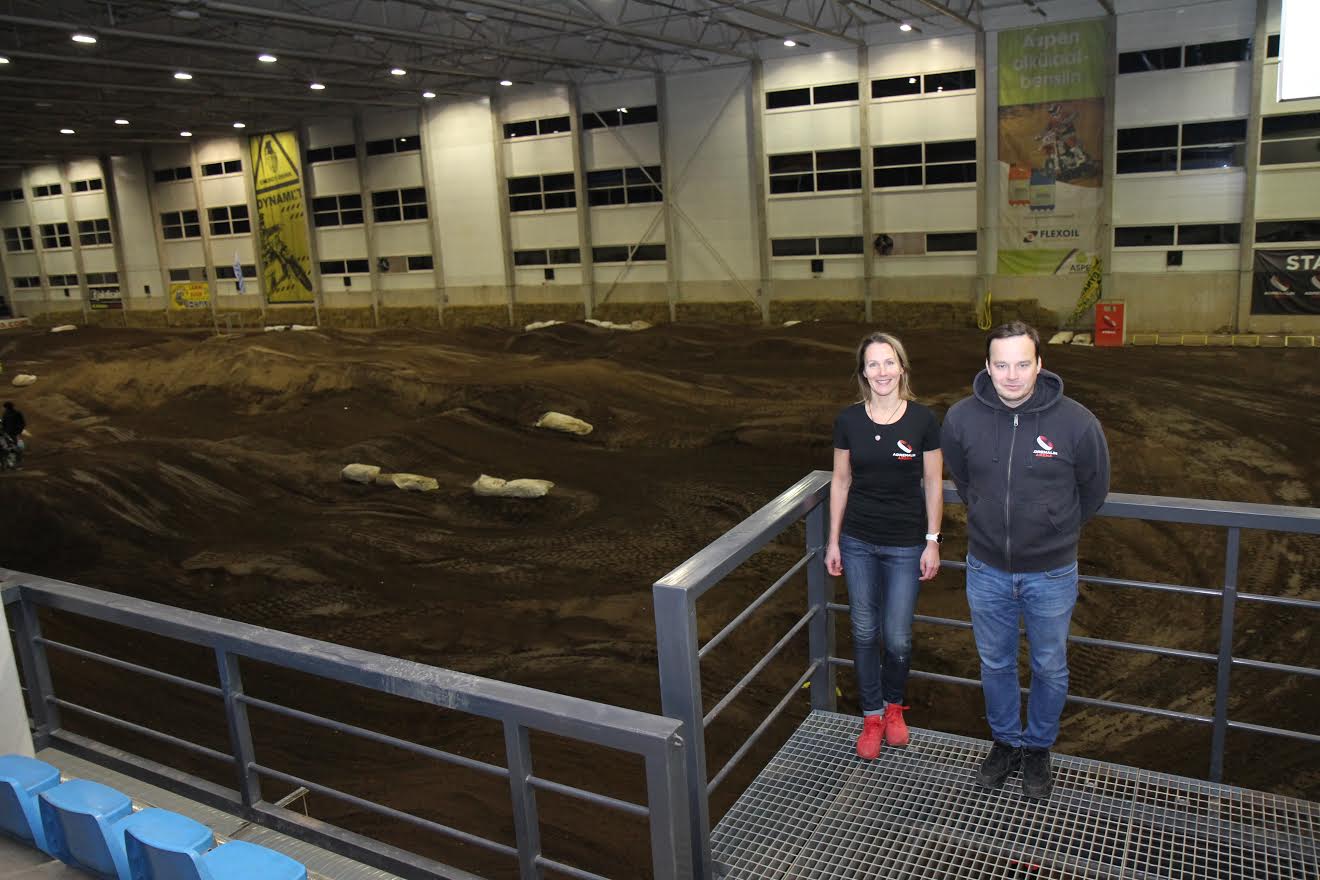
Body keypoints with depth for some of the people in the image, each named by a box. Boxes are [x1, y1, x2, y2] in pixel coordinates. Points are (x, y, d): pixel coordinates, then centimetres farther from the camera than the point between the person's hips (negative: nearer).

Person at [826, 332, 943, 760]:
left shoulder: (923, 420, -8)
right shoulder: (848, 420, -4)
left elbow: (933, 484, -1)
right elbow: (841, 482, 3)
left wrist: (932, 541, -2)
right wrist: (833, 541, 4)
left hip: (905, 545, -1)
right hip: (858, 542, 2)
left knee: (897, 637, 6)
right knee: (864, 632, 11)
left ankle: (894, 704, 35)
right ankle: (872, 717, 29)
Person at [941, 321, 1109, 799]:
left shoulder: (1076, 422, -17)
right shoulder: (961, 418, -12)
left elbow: (1094, 489, 2)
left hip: (1051, 574, -1)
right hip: (987, 570, 2)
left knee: (1049, 669, 17)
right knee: (995, 664, 19)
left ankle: (1038, 747, 40)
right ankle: (1005, 741, 42)